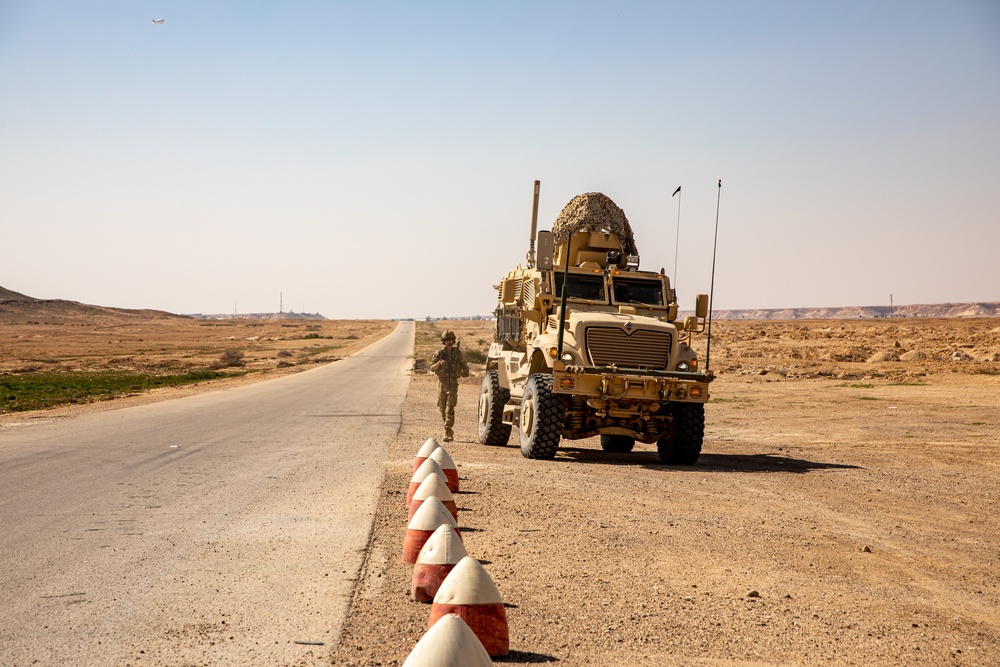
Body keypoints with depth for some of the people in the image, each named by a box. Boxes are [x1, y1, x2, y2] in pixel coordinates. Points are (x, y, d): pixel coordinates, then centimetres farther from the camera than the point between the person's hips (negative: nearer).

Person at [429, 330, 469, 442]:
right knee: (442, 409, 8)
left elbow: (464, 365, 12)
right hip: (442, 383, 2)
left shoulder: (458, 353, 1)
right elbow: (432, 368, -3)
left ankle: (447, 434, -19)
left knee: (450, 409, -15)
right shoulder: (439, 353, 1)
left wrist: (465, 372, -11)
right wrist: (439, 363, -24)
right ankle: (450, 432, 27)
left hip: (453, 384, -2)